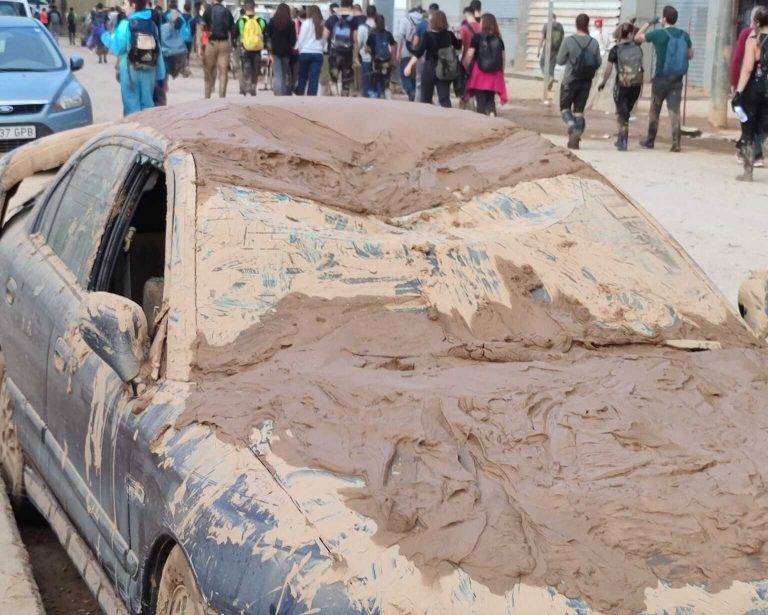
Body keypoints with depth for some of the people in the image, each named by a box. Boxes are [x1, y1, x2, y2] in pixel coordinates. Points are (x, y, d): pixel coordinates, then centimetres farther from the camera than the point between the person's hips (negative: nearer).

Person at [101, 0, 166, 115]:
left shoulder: (126, 24, -11)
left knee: (132, 105, 2)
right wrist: (160, 75, 7)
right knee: (147, 104, 13)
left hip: (131, 70, -4)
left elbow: (116, 48, -11)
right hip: (149, 71, 4)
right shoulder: (152, 25, 4)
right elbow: (159, 53, 3)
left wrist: (105, 36, 5)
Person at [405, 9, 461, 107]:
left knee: (425, 99, 11)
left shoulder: (428, 35, -12)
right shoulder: (449, 35, 0)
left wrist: (410, 65, -23)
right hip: (445, 71, 3)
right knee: (445, 99, 2)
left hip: (430, 69, -3)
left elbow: (419, 52, -20)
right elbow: (458, 45, 17)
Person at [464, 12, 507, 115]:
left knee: (480, 100, 4)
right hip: (494, 75, 3)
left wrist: (465, 68, 5)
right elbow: (502, 57, 8)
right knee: (491, 100, 12)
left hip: (480, 73, -3)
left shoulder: (477, 37, -6)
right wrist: (501, 72, 18)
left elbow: (469, 55, -8)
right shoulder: (498, 39, 4)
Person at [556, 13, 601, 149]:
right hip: (586, 82, 3)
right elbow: (598, 63, 2)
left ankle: (572, 126, -17)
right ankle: (575, 140, 5)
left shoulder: (568, 41, -12)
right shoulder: (593, 43, -4)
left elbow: (560, 61, -5)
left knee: (565, 107, 11)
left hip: (570, 81, -3)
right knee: (579, 110, 10)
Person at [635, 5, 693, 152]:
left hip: (661, 79, -2)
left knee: (654, 111, 12)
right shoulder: (684, 35, 2)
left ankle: (650, 141, 23)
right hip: (677, 80, 3)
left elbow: (637, 37, 4)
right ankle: (676, 143, -10)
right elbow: (690, 56, 14)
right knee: (675, 111, 0)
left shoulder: (658, 34, -11)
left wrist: (649, 23, 13)